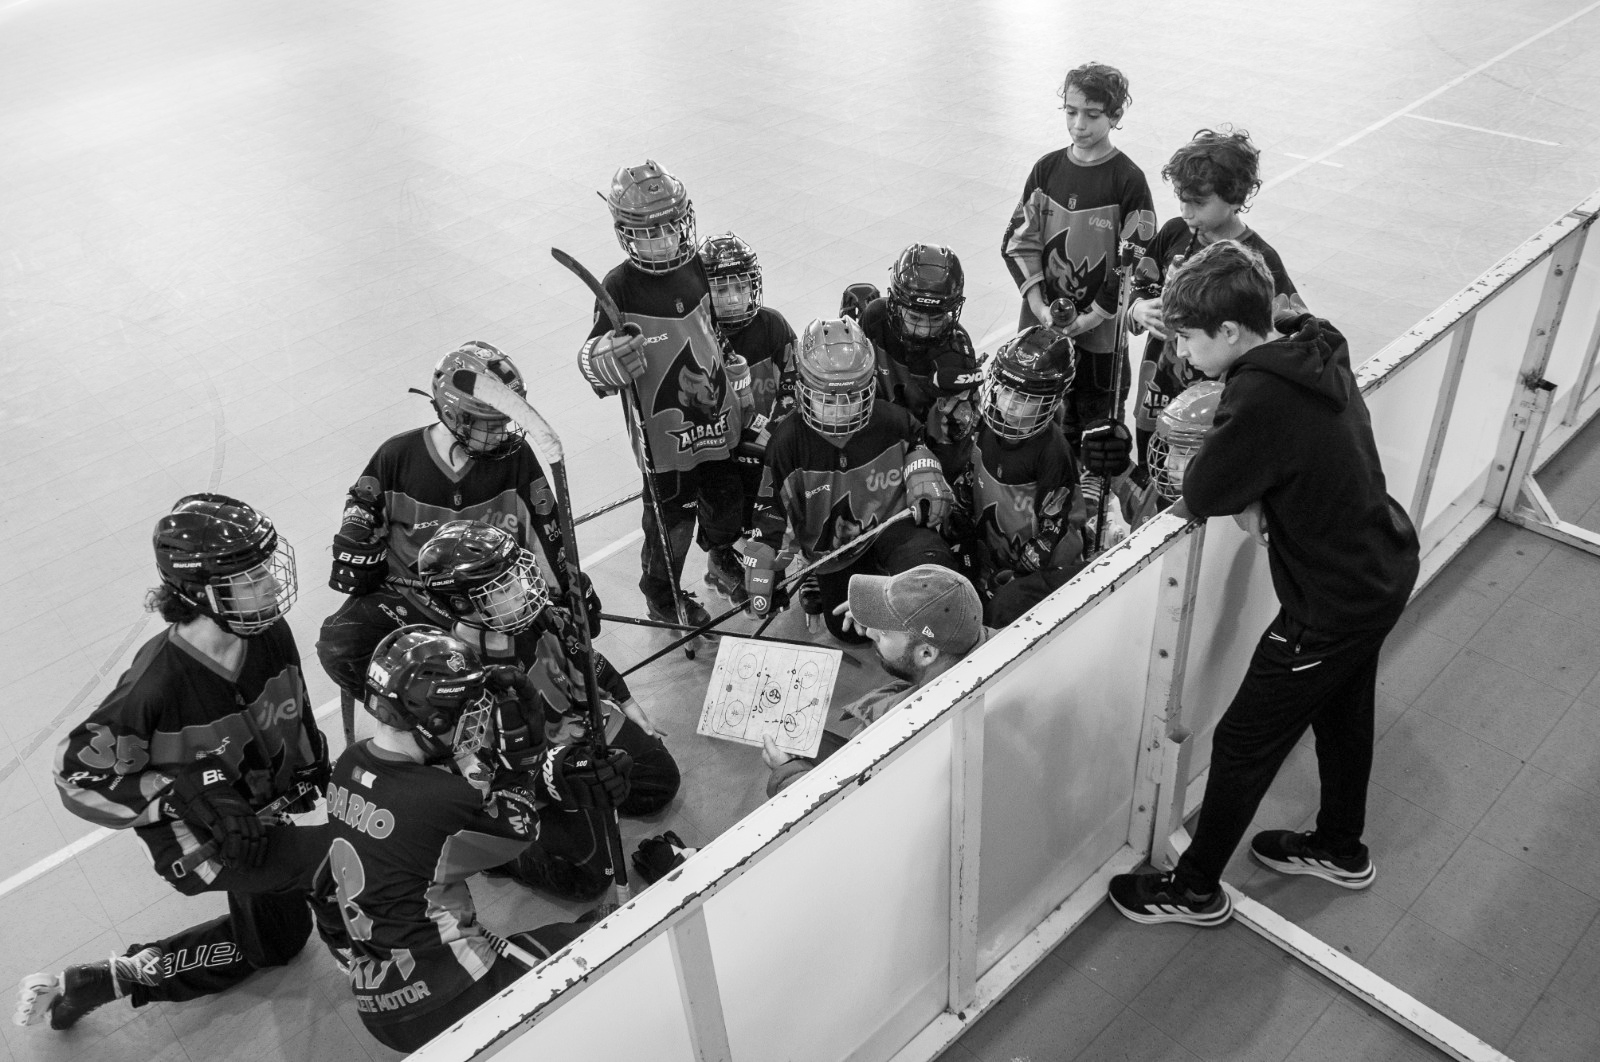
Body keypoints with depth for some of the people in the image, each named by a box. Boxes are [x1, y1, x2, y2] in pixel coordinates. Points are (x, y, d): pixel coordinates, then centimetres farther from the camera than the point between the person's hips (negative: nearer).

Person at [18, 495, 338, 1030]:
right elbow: (78, 775, -22)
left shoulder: (270, 635, -16)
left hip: (263, 813, 7)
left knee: (272, 942, 24)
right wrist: (181, 793, -29)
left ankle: (89, 983, 32)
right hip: (198, 844, -7)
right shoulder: (157, 684, -33)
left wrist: (314, 767, 9)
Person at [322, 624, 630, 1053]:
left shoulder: (350, 765, -2)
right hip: (442, 1006, -8)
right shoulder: (436, 804, -28)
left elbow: (464, 784, 4)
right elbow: (519, 825, -8)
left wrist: (557, 770, -6)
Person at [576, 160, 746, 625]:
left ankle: (722, 555, 54)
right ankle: (662, 592, 33)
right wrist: (607, 359, -39)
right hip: (664, 428, -5)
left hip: (718, 414, 5)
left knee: (726, 498, 22)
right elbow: (594, 359, -16)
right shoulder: (620, 287, -16)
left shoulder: (699, 266, -1)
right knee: (672, 515, 7)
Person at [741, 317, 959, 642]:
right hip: (832, 549, 2)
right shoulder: (788, 439, -17)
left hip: (892, 521, -1)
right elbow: (769, 511, -8)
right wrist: (762, 573, -8)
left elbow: (916, 443, 13)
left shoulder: (891, 421, -14)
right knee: (849, 629, 0)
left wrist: (924, 474, -7)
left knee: (931, 563, -33)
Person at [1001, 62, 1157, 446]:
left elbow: (1135, 260, -10)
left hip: (1099, 330, -3)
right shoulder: (1047, 169, 3)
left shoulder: (1128, 180, -9)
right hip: (1041, 324, 4)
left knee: (1096, 421, 4)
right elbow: (1019, 239, 3)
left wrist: (1092, 316, -14)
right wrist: (1038, 305, -8)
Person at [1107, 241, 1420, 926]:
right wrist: (1253, 497, -11)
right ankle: (1341, 848, 52)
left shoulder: (1263, 396, -32)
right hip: (1387, 568, 9)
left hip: (1332, 605, -9)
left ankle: (1196, 890, 25)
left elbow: (1199, 495, -23)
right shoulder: (1318, 353, -4)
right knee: (1343, 712, 28)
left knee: (1243, 745, 7)